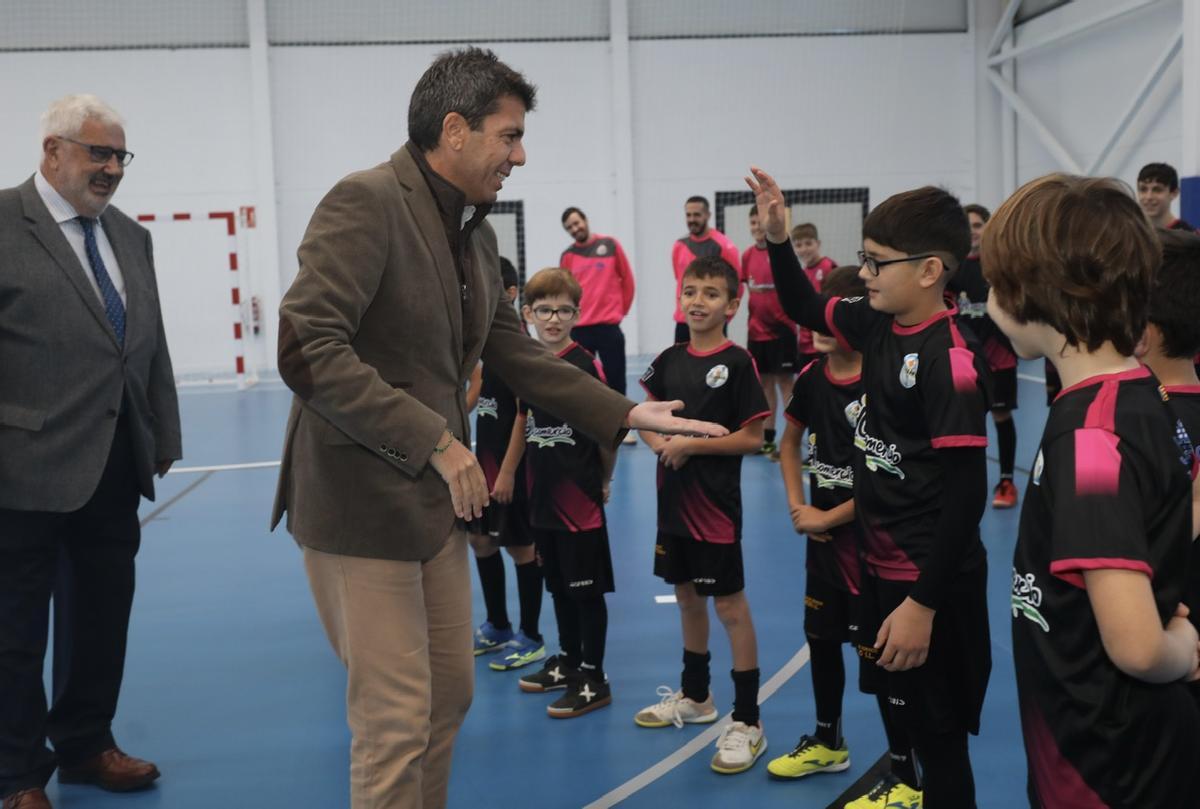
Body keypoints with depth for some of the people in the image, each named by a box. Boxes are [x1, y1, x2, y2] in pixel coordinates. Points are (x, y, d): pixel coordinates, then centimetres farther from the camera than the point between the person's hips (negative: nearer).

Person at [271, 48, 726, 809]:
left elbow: (519, 355, 15)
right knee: (397, 719, -1)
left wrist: (625, 413, 8)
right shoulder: (365, 203, -17)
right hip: (360, 501, -8)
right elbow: (306, 351, -25)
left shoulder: (476, 231, 10)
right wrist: (435, 441, -24)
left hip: (436, 499, 9)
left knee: (450, 696, 17)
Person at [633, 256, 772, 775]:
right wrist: (660, 443, -4)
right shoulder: (669, 359, 6)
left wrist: (691, 445, -17)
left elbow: (752, 437, -14)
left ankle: (747, 722, 6)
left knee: (729, 603, -2)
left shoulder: (737, 363, -11)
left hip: (716, 502, -6)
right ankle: (694, 696, 34)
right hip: (673, 498, 6)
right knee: (687, 595, 17)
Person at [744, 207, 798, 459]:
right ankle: (767, 437, 22)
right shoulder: (748, 255, 7)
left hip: (780, 328, -5)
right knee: (764, 382, 13)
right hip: (756, 329, 5)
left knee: (784, 381, -2)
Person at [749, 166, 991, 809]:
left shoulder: (949, 356, -22)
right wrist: (777, 239, 6)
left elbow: (966, 490, -23)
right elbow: (805, 309, 22)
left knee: (939, 732, 5)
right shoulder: (879, 325, 2)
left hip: (930, 579, -8)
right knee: (901, 706, 21)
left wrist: (925, 602, -23)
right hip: (882, 563, 8)